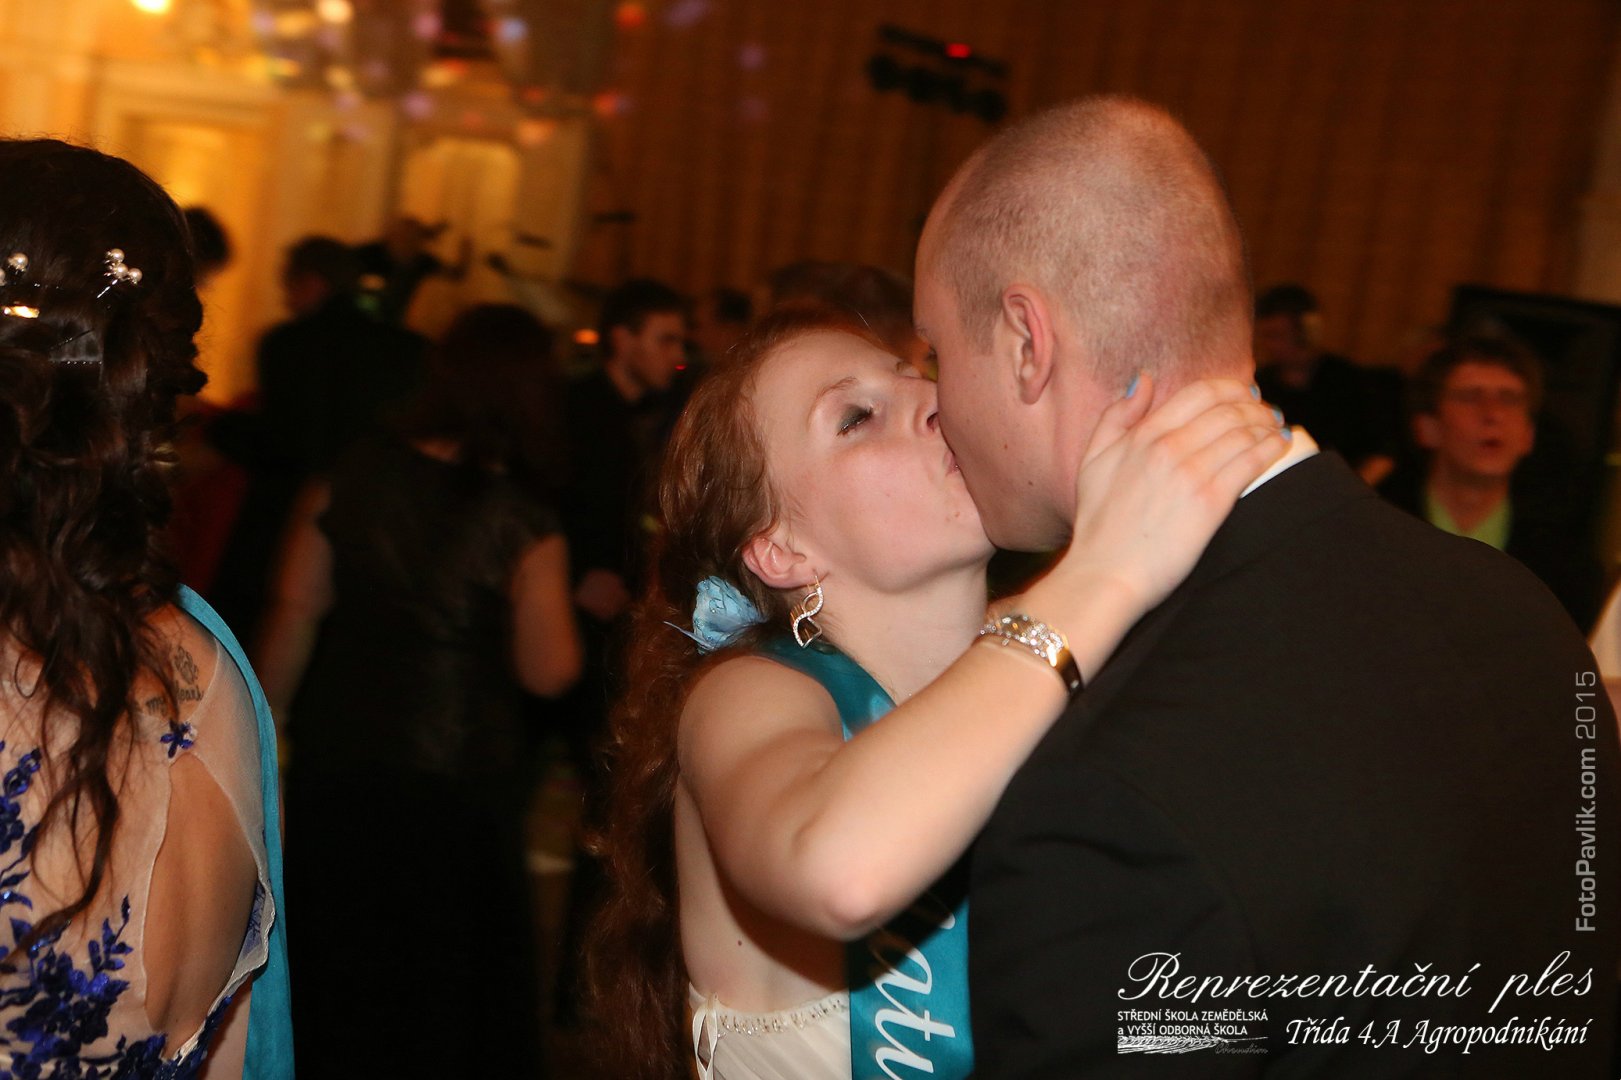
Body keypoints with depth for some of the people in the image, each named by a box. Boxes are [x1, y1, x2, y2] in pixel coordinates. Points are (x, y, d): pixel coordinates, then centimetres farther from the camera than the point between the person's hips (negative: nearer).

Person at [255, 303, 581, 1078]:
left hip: (337, 762, 3)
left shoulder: (349, 481, -7)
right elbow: (548, 672, -15)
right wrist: (553, 593, 1)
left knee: (334, 959, 21)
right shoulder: (522, 524, -16)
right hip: (457, 775, -3)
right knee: (443, 972, 17)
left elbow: (293, 617, -2)